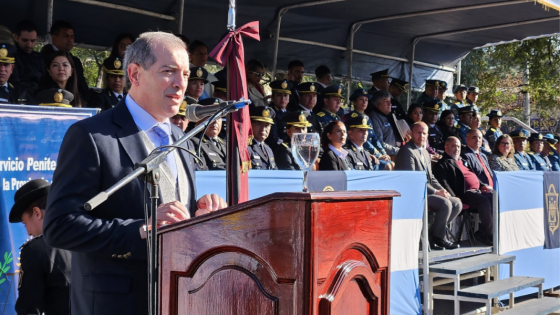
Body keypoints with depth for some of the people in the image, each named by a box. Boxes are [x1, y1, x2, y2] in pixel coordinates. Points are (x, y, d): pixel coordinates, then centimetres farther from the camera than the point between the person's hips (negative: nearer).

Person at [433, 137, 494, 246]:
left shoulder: (464, 162, 32)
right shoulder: (442, 164, 7)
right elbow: (443, 183, -7)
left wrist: (483, 186, 14)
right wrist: (454, 198, -21)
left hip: (478, 191, 8)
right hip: (465, 193, -8)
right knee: (484, 201, -31)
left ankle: (484, 232, -17)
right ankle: (490, 234, -26)